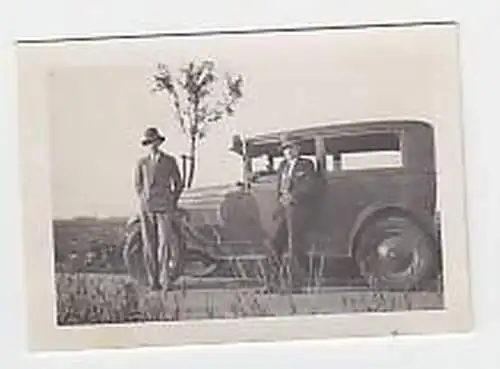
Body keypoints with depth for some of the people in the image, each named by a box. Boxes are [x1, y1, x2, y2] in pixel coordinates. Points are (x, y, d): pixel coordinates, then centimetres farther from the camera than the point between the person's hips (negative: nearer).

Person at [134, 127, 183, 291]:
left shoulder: (170, 161, 5)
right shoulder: (141, 163, 8)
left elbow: (178, 184, 11)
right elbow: (138, 185, 15)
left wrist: (172, 203, 7)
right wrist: (144, 202, 6)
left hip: (164, 207, -2)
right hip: (146, 208, 2)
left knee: (164, 242, -12)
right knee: (149, 244, 1)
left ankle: (164, 279, -12)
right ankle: (153, 281, 4)